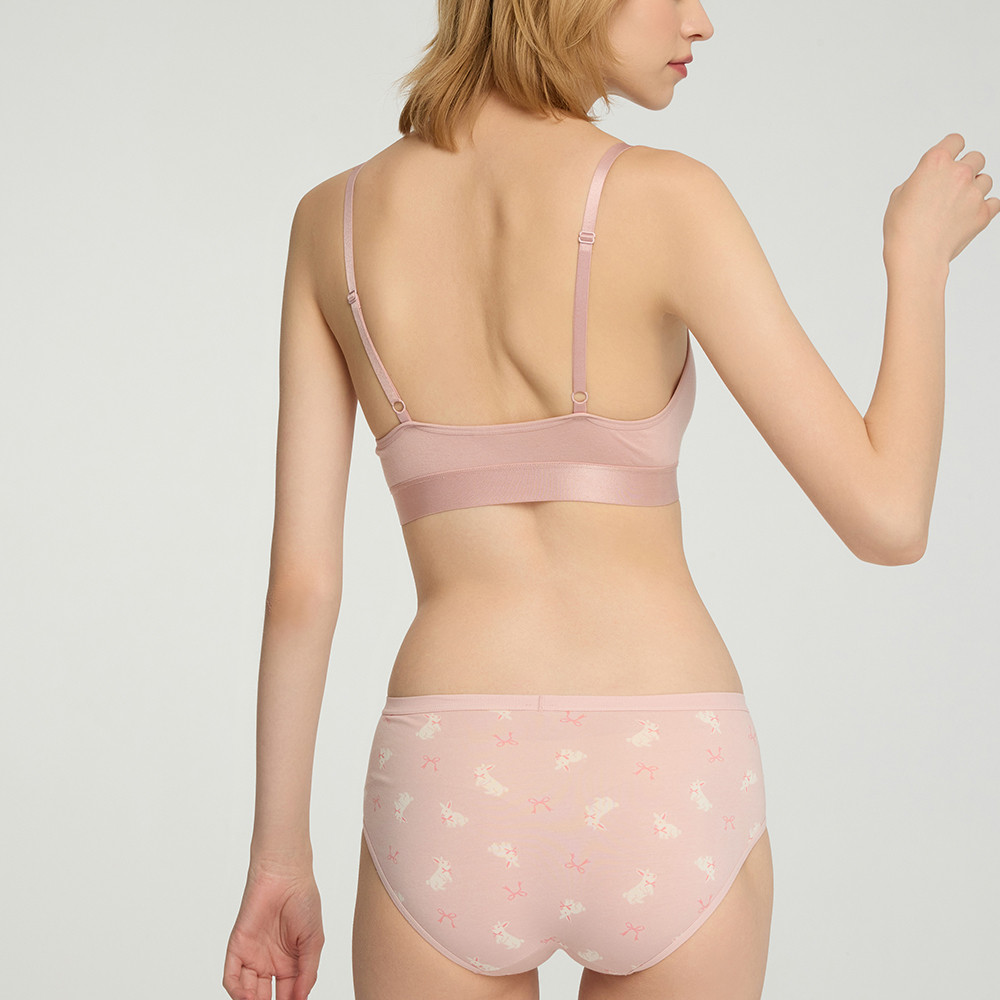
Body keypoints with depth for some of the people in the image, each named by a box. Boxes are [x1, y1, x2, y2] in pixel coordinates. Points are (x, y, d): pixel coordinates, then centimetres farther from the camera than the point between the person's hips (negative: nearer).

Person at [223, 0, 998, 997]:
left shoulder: (332, 217, 3)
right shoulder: (666, 199, -8)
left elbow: (300, 572, 3)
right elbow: (886, 519, -8)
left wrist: (279, 853, 13)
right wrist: (920, 254, 8)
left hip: (457, 805, 2)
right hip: (664, 800, -1)